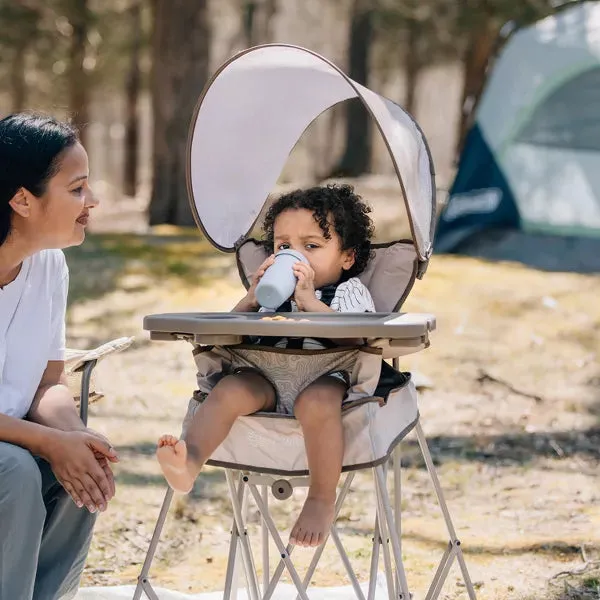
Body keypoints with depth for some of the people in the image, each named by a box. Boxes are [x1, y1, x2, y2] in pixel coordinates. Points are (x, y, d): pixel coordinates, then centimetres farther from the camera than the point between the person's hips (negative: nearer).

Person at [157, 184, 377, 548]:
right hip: (265, 378, 4)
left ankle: (322, 500, -25)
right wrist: (252, 298, 5)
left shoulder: (350, 292, 12)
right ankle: (190, 460, -42)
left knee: (316, 402, -37)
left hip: (324, 377, -4)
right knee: (228, 390, -24)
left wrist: (309, 301, -13)